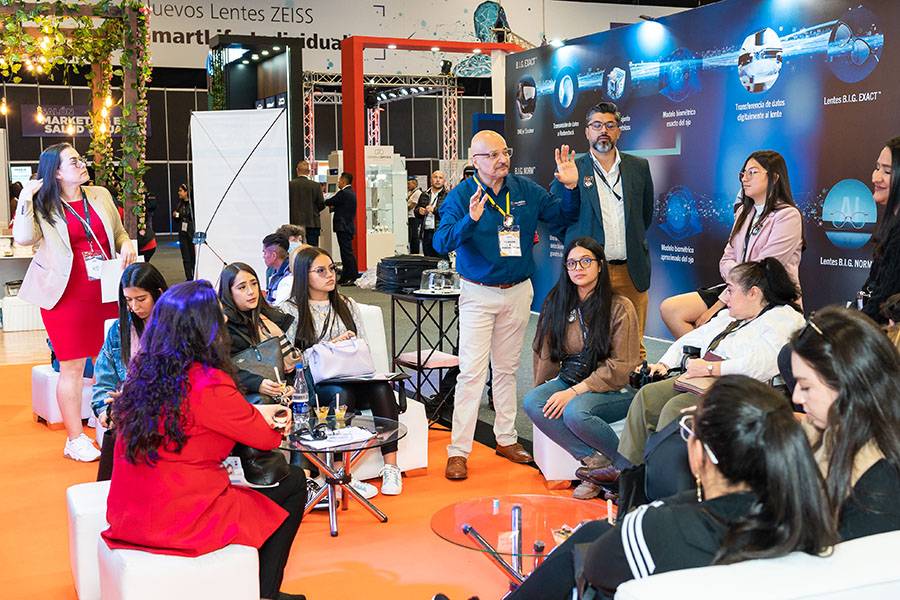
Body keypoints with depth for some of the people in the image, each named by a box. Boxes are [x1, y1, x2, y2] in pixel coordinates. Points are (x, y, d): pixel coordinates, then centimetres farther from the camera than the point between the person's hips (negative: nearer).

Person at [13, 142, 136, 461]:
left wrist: (126, 244, -2)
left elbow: (119, 232, 19)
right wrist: (26, 197, -17)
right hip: (67, 297, -4)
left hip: (106, 292, 4)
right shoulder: (44, 207, -2)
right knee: (72, 368, 1)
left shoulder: (100, 196, 9)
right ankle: (75, 439, 11)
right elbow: (23, 237, -17)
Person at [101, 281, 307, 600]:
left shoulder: (144, 370, 0)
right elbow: (268, 438, -7)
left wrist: (255, 412, 14)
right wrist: (265, 416, 16)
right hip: (179, 522, -8)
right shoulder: (209, 385, -22)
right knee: (293, 482, 9)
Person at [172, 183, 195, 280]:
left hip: (192, 232, -7)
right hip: (182, 233, 7)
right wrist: (174, 215, 2)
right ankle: (189, 278, 17)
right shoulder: (180, 203, 9)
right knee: (186, 257, 10)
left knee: (193, 256, -2)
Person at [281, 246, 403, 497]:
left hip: (352, 376, 4)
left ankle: (391, 466, -28)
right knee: (342, 394, -36)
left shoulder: (347, 305, 19)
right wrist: (331, 345, -13)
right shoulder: (291, 311, 3)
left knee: (381, 388, -28)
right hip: (315, 382, -4)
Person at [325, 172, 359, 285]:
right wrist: (334, 208, 10)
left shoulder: (343, 193, -15)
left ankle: (353, 277, -10)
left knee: (347, 252, -9)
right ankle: (345, 277, 17)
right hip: (349, 226, 10)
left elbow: (329, 202, -9)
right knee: (346, 252, 12)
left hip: (343, 227, -10)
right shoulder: (351, 193, 15)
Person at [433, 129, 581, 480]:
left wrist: (571, 188, -9)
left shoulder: (526, 190, 2)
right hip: (478, 294, -4)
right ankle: (458, 451, -2)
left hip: (518, 292, 4)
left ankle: (506, 438, 26)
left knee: (507, 369, 15)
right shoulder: (461, 195, -10)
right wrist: (470, 220, -39)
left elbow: (563, 217, 9)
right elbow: (441, 243, -22)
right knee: (472, 372, -8)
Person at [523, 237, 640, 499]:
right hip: (570, 380, 6)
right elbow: (546, 353, 12)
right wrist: (543, 392, 3)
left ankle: (629, 467, -12)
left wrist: (574, 392, -18)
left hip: (613, 389, -6)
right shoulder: (556, 303, 7)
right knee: (531, 402, -22)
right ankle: (593, 461, -20)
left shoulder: (620, 307, -9)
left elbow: (620, 368, -13)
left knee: (574, 412, -33)